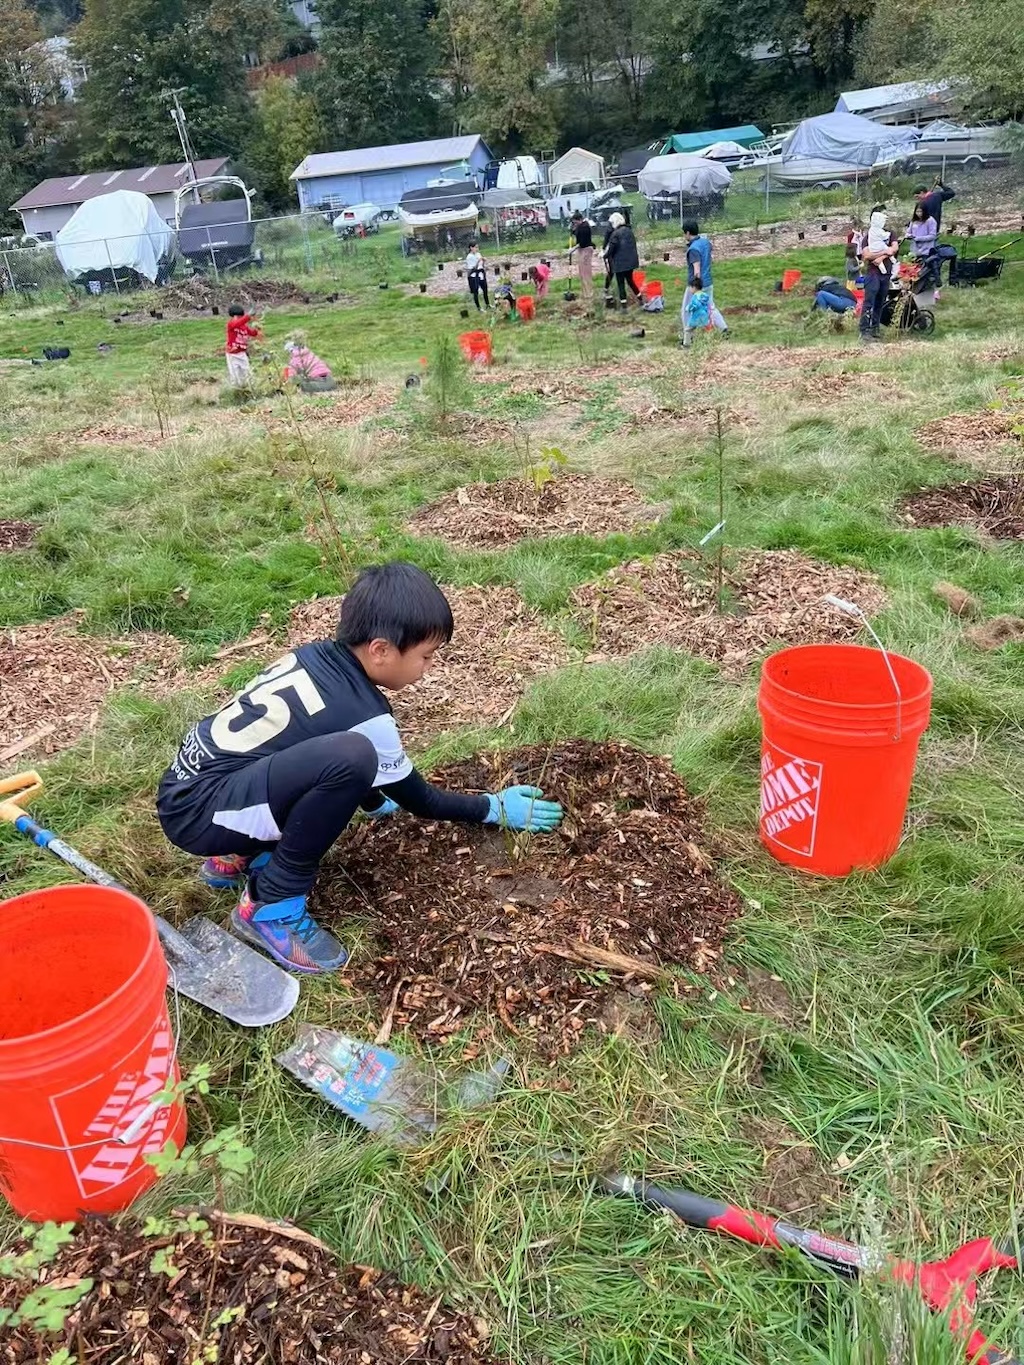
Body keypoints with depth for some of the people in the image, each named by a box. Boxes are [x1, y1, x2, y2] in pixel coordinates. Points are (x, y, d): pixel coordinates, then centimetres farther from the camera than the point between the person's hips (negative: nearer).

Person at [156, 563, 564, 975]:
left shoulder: (314, 655, 5)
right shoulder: (363, 715, -17)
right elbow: (419, 801, 0)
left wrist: (374, 798, 38)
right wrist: (496, 809, 13)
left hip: (188, 780, 9)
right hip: (197, 810, -9)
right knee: (351, 757, -30)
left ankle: (243, 857, 19)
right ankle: (270, 906, -12)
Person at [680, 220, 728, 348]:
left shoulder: (693, 249, -22)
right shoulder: (706, 242, 5)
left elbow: (697, 271, -27)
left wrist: (694, 287, -27)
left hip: (697, 284, -8)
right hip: (708, 283, 8)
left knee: (688, 311, 6)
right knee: (711, 307, 19)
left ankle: (687, 340, 12)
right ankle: (724, 329, 12)